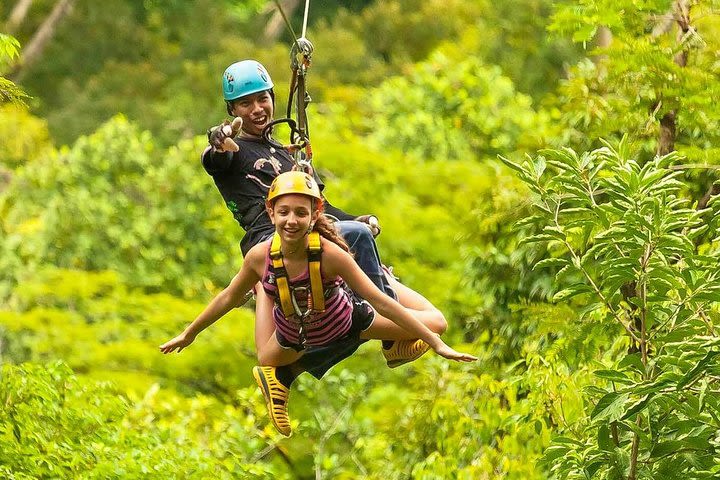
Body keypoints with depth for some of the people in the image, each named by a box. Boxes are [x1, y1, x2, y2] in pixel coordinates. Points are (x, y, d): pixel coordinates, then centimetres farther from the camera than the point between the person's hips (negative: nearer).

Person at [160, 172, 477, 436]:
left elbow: (379, 302, -31)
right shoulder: (260, 256, -29)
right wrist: (188, 334, 2)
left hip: (344, 321, -1)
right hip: (293, 334, 1)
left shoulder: (329, 254, -38)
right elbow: (228, 298, -9)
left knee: (436, 324, -3)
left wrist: (436, 343, -31)